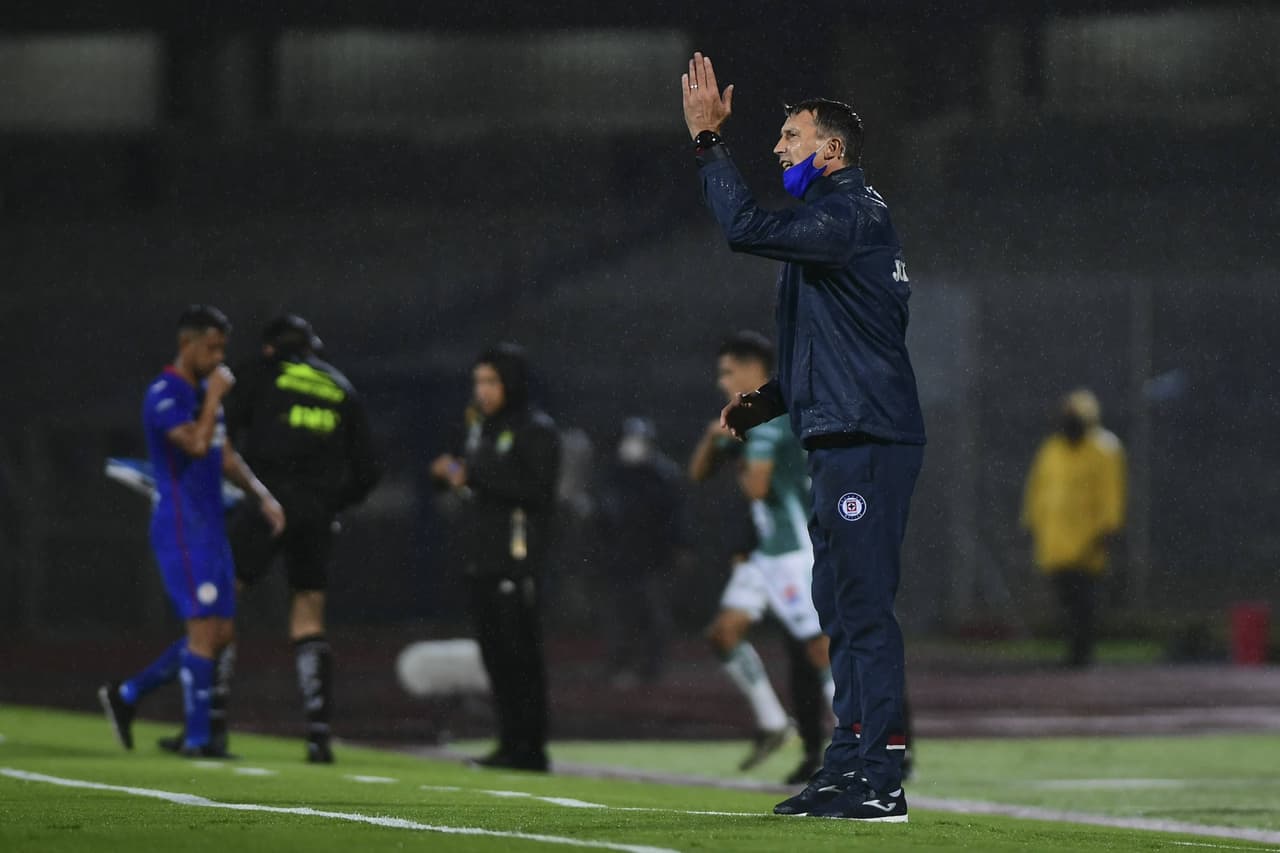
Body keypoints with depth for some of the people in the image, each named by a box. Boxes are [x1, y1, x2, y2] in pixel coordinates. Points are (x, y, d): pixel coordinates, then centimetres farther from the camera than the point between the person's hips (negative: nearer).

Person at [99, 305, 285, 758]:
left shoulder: (205, 391, 16)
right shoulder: (164, 394, -12)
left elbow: (226, 457, 23)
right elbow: (196, 444, -26)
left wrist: (262, 496, 13)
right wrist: (215, 397, -15)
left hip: (210, 525, 9)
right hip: (182, 528, -9)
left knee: (221, 633, 7)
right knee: (204, 628, -10)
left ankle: (126, 694, 17)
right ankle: (196, 736, -5)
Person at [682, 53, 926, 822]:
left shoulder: (852, 214, -12)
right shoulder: (846, 217, 22)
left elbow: (749, 228, -25)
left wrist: (709, 139, -17)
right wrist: (767, 401, 17)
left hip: (867, 442, -11)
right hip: (845, 441, 11)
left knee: (864, 607, -12)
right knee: (843, 607, 14)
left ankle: (881, 782, -14)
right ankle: (849, 766, 20)